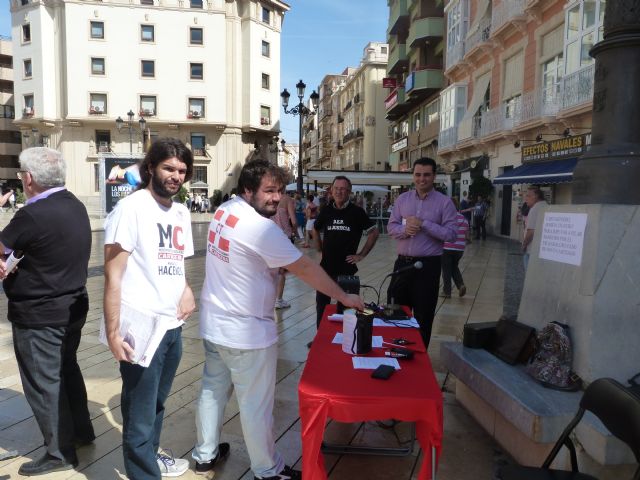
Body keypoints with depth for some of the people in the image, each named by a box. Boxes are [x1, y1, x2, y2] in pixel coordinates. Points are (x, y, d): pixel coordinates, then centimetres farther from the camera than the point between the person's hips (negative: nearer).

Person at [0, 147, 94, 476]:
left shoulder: (33, 214, -25)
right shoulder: (75, 206, 3)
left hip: (39, 315, -9)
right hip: (71, 306, 9)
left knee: (43, 382, 7)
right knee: (66, 369, 23)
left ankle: (60, 453, 20)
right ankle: (81, 430, 38)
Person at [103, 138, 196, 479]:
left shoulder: (181, 213, 11)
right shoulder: (131, 207, -12)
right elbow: (113, 275, -14)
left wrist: (186, 289, 0)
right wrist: (113, 333, -17)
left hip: (173, 325, 7)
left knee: (157, 402, 24)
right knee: (140, 413, 8)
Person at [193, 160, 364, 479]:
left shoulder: (224, 210, 2)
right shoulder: (261, 228, -25)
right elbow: (306, 268, -20)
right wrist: (344, 297, -11)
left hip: (214, 324, 9)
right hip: (246, 332, -9)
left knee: (213, 390, 22)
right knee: (256, 405, 8)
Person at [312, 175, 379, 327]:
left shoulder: (357, 212, -7)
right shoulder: (326, 210, 3)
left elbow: (374, 232, -2)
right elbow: (315, 229, 21)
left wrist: (361, 255, -5)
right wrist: (320, 248, 11)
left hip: (347, 268, -3)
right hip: (326, 266, 4)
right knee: (322, 303, 12)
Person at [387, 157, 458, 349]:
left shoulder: (444, 202, -5)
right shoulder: (402, 199, 6)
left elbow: (451, 234, -13)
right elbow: (391, 226, 4)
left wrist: (424, 224, -18)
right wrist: (405, 229, -17)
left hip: (428, 265, -3)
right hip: (403, 262, 4)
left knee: (423, 315, 10)